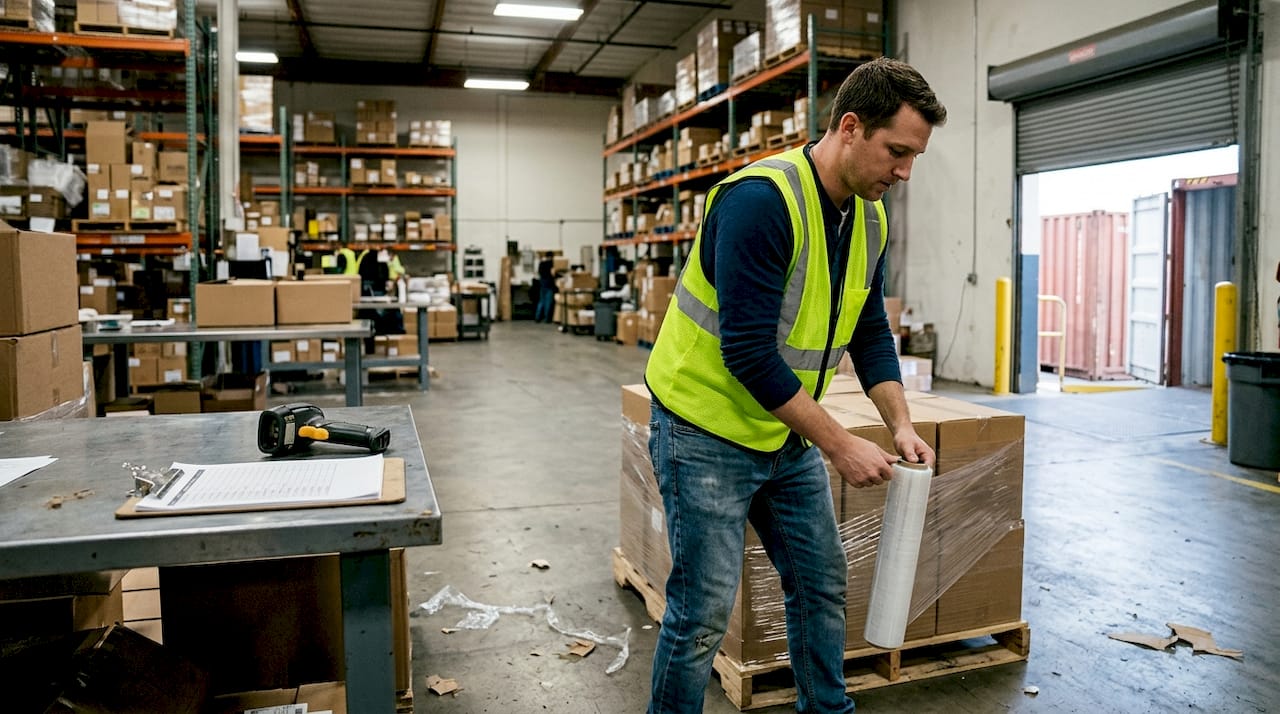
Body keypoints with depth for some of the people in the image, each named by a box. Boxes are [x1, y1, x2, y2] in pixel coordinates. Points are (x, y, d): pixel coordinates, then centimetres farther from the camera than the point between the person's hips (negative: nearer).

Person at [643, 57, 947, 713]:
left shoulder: (870, 217, 2)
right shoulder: (761, 198, -25)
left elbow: (870, 333, 11)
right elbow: (748, 351, -28)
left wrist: (901, 425, -2)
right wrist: (841, 445, -23)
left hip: (788, 432, 8)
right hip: (707, 430, -8)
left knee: (822, 582, 17)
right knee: (704, 610, 0)